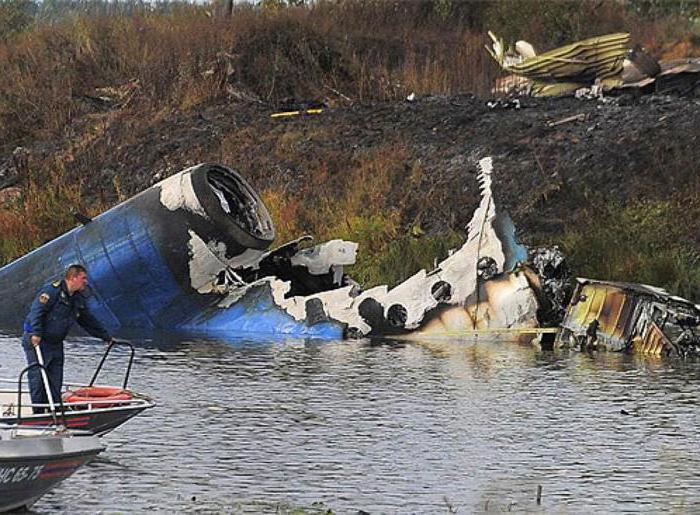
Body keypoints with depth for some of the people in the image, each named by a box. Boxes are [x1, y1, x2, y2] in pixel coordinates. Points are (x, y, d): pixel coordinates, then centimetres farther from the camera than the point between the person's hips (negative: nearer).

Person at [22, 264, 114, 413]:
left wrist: (107, 337, 27)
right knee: (37, 377, -8)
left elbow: (90, 321, 24)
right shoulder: (52, 290, -13)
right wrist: (36, 333, -31)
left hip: (56, 343, 8)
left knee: (56, 380, 4)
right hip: (36, 341, -8)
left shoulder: (79, 300, 13)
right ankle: (38, 413, -6)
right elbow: (37, 311, -21)